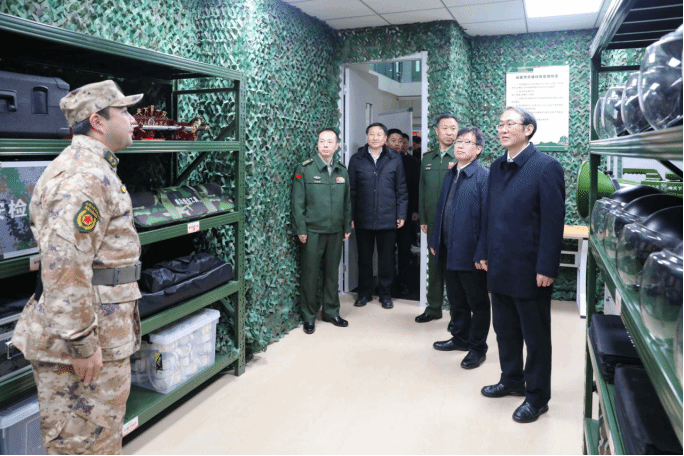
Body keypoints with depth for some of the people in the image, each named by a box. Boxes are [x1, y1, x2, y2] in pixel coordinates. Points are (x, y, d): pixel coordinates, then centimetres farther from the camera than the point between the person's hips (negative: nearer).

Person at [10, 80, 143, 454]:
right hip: (82, 339, -10)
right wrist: (82, 344, -23)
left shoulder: (94, 168, 16)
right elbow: (65, 267, -29)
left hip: (103, 332, 10)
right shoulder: (85, 177, -20)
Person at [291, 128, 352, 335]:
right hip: (312, 232, -4)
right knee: (310, 275, 3)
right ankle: (309, 316, 16)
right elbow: (298, 202, -6)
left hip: (335, 232, 4)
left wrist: (347, 227, 11)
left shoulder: (342, 171, 10)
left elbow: (347, 202, 14)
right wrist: (300, 230, -9)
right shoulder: (304, 169, -4)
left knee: (332, 273, 13)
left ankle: (331, 312, 27)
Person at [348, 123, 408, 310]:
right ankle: (364, 293, 25)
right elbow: (351, 190, 3)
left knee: (386, 259, 8)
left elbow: (401, 190, 5)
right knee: (364, 258, 10)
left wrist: (401, 214, 0)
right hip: (363, 220, 0)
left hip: (387, 219, 0)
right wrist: (350, 216, -1)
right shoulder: (356, 159, 4)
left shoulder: (395, 159, 4)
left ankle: (385, 294, 23)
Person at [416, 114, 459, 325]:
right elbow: (422, 190, 13)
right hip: (433, 223, 4)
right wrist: (423, 219, 11)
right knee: (434, 266, 13)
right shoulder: (427, 158, 11)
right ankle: (433, 308, 26)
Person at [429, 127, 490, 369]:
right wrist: (435, 241, 13)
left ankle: (478, 348, 23)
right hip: (450, 250, 8)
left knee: (478, 303, 9)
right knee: (456, 299, 20)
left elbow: (487, 218, -17)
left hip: (470, 253, -7)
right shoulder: (451, 174, 11)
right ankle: (460, 338, 38)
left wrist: (482, 254, -20)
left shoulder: (483, 177, -14)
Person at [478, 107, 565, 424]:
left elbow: (553, 221, -15)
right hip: (500, 267, 7)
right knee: (505, 329, 19)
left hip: (529, 269, -7)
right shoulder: (497, 167, 10)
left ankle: (537, 396, 23)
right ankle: (512, 380, 38)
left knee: (536, 335, 8)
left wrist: (546, 268, -17)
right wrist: (485, 253, 11)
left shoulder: (546, 167, -12)